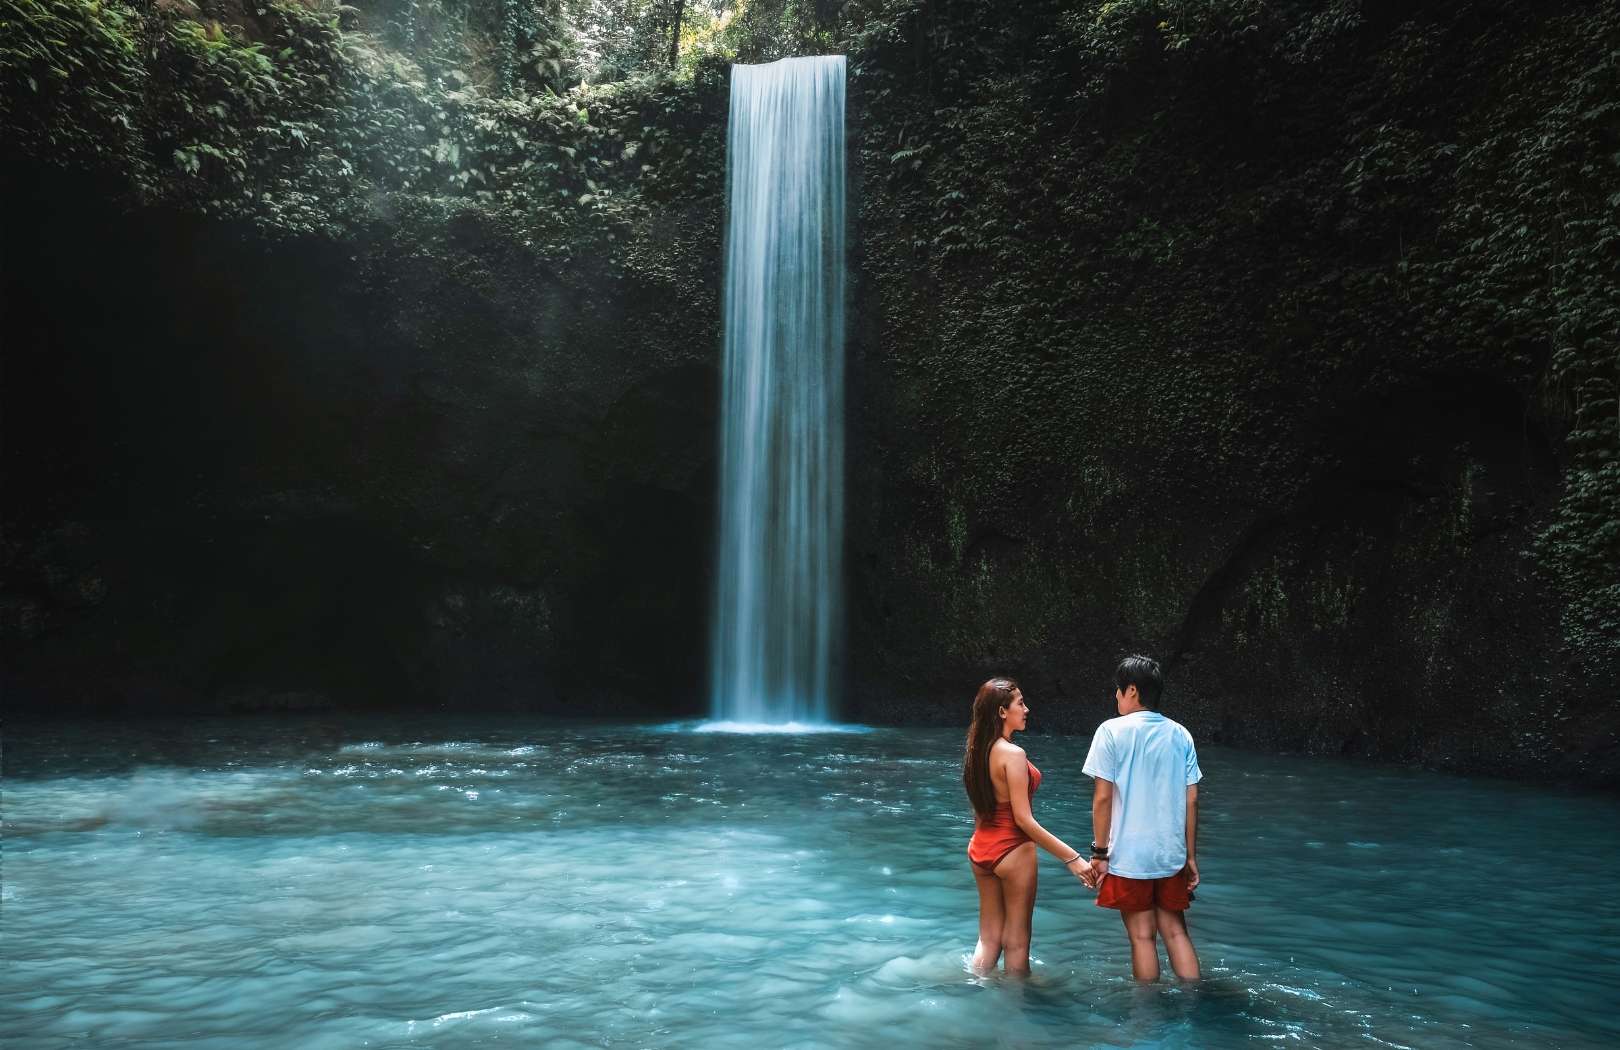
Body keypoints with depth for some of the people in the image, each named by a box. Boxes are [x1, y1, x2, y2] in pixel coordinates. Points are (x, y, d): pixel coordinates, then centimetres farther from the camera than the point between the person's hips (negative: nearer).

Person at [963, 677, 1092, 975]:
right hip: (1012, 850, -7)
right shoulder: (1012, 754, -20)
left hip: (980, 849, 7)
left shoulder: (977, 751, 3)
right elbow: (1023, 819, -22)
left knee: (988, 939, 17)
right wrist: (1071, 858, -20)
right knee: (1016, 942, 7)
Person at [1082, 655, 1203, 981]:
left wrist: (1099, 852, -4)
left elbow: (1103, 798, -10)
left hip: (1129, 856, -4)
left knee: (1142, 936, 6)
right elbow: (1191, 800, 5)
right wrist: (1191, 856, 11)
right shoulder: (1180, 735, 4)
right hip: (1172, 855, 4)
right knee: (1175, 931, 14)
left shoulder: (1112, 731, -8)